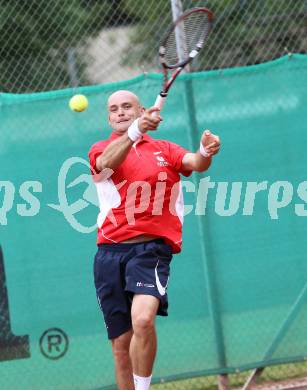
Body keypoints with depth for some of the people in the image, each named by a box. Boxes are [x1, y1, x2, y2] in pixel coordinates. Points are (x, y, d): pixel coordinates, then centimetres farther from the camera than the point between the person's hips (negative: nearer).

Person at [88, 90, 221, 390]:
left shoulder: (165, 150, 14)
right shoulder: (100, 150, 11)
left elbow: (195, 163, -5)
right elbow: (108, 160, -13)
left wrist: (205, 152, -30)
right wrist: (135, 131, -32)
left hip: (152, 247, -2)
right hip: (110, 251, 2)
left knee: (143, 319, -27)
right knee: (121, 346, 4)